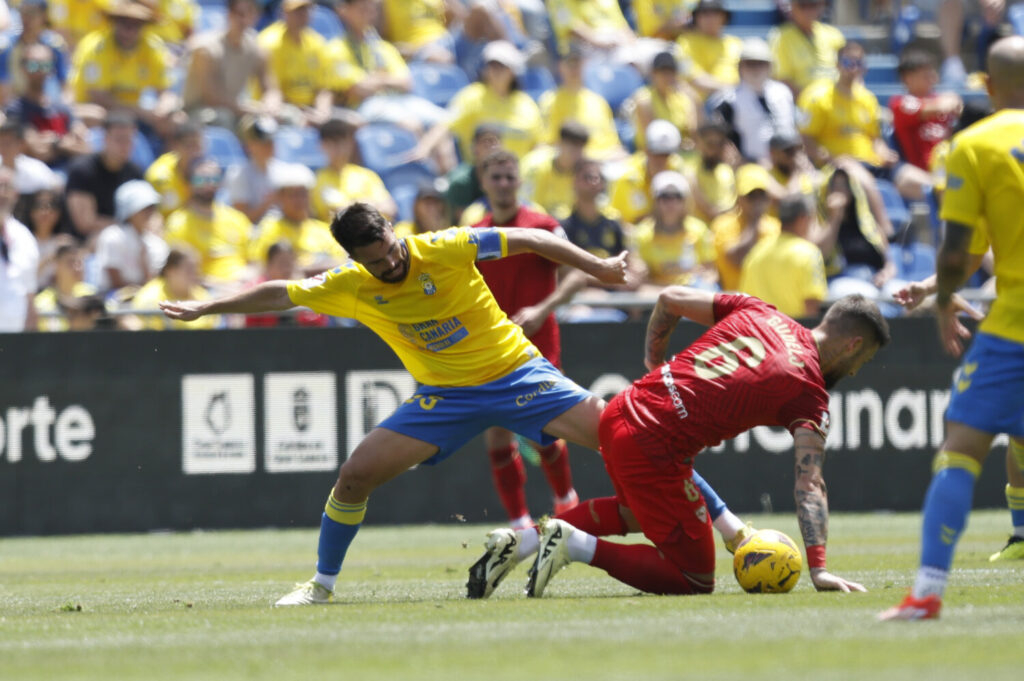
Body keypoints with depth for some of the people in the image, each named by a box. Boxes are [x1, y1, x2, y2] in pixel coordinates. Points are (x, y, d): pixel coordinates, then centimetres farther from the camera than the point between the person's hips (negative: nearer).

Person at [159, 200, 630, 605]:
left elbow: (529, 240, -12)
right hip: (445, 395, 3)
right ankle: (322, 584, 11)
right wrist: (206, 309, 10)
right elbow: (281, 295, 5)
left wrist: (597, 267, -13)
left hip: (516, 371, -3)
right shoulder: (351, 287, -8)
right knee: (355, 476, -8)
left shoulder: (445, 250, -18)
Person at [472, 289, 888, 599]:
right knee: (696, 582, 5)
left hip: (621, 412, 8)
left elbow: (670, 299, 18)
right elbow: (809, 485, -14)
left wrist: (655, 362, 33)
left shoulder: (757, 311, 13)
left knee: (635, 512, 37)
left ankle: (524, 541, 19)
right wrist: (818, 569, -18)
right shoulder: (810, 394, -5)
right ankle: (578, 545, -8)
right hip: (654, 450, -8)